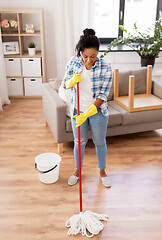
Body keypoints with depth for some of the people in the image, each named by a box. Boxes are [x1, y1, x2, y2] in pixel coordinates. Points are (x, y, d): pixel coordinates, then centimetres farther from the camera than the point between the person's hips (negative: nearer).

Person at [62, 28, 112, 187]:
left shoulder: (105, 68, -18)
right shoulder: (73, 62, -9)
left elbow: (103, 95, -18)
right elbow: (65, 84, 1)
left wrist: (87, 114, -24)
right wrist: (73, 80, -23)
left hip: (98, 111, -2)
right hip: (77, 110, 2)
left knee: (100, 142, 14)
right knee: (79, 142, 15)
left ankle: (102, 172, 38)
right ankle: (77, 171, 38)